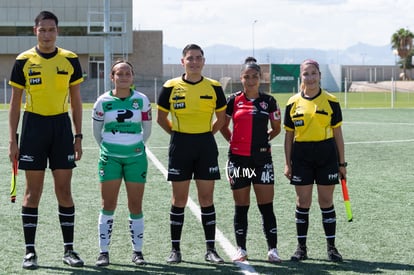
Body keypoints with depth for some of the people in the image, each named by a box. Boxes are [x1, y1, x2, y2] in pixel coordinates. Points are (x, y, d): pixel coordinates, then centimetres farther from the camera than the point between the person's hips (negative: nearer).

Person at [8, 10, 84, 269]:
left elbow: (76, 101, 8)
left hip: (62, 126, 1)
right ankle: (30, 251, 8)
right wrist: (13, 140, -1)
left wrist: (78, 137, 4)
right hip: (34, 125, -1)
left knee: (64, 190, 4)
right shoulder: (24, 61, -1)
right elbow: (15, 103, 3)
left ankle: (69, 249, 12)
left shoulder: (70, 60, 3)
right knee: (33, 192, 1)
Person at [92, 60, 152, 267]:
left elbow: (147, 129, 12)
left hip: (135, 156, 1)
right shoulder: (103, 101, 0)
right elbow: (96, 130, 12)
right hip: (110, 157, 0)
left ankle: (137, 251, 12)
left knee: (136, 205, 3)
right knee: (108, 205, -2)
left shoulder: (141, 100, 1)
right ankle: (103, 252, 4)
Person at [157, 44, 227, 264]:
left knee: (207, 199, 3)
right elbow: (161, 118, 8)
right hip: (180, 146, -1)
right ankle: (175, 249, 11)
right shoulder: (170, 87, -2)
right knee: (179, 200, 3)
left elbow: (221, 118, 12)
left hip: (206, 145, 1)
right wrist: (178, 133, 6)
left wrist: (206, 134, 8)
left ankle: (210, 249, 9)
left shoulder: (214, 87, 1)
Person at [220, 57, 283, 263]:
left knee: (266, 206, -1)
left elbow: (276, 129, 13)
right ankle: (241, 250, 15)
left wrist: (262, 139, 6)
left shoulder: (268, 101, 2)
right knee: (241, 206, 6)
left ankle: (272, 249, 3)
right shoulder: (233, 100, 1)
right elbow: (223, 127, 12)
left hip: (262, 158, 0)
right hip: (238, 158, 0)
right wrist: (235, 141, 5)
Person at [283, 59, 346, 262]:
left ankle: (331, 247, 13)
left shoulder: (330, 101, 0)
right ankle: (301, 247, 13)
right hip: (301, 157, 1)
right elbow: (289, 135, 8)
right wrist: (287, 163, 4)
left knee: (326, 202, 3)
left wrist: (342, 163, 2)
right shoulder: (293, 103, 3)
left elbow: (337, 133, 4)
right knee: (302, 202, 4)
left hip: (327, 156, -1)